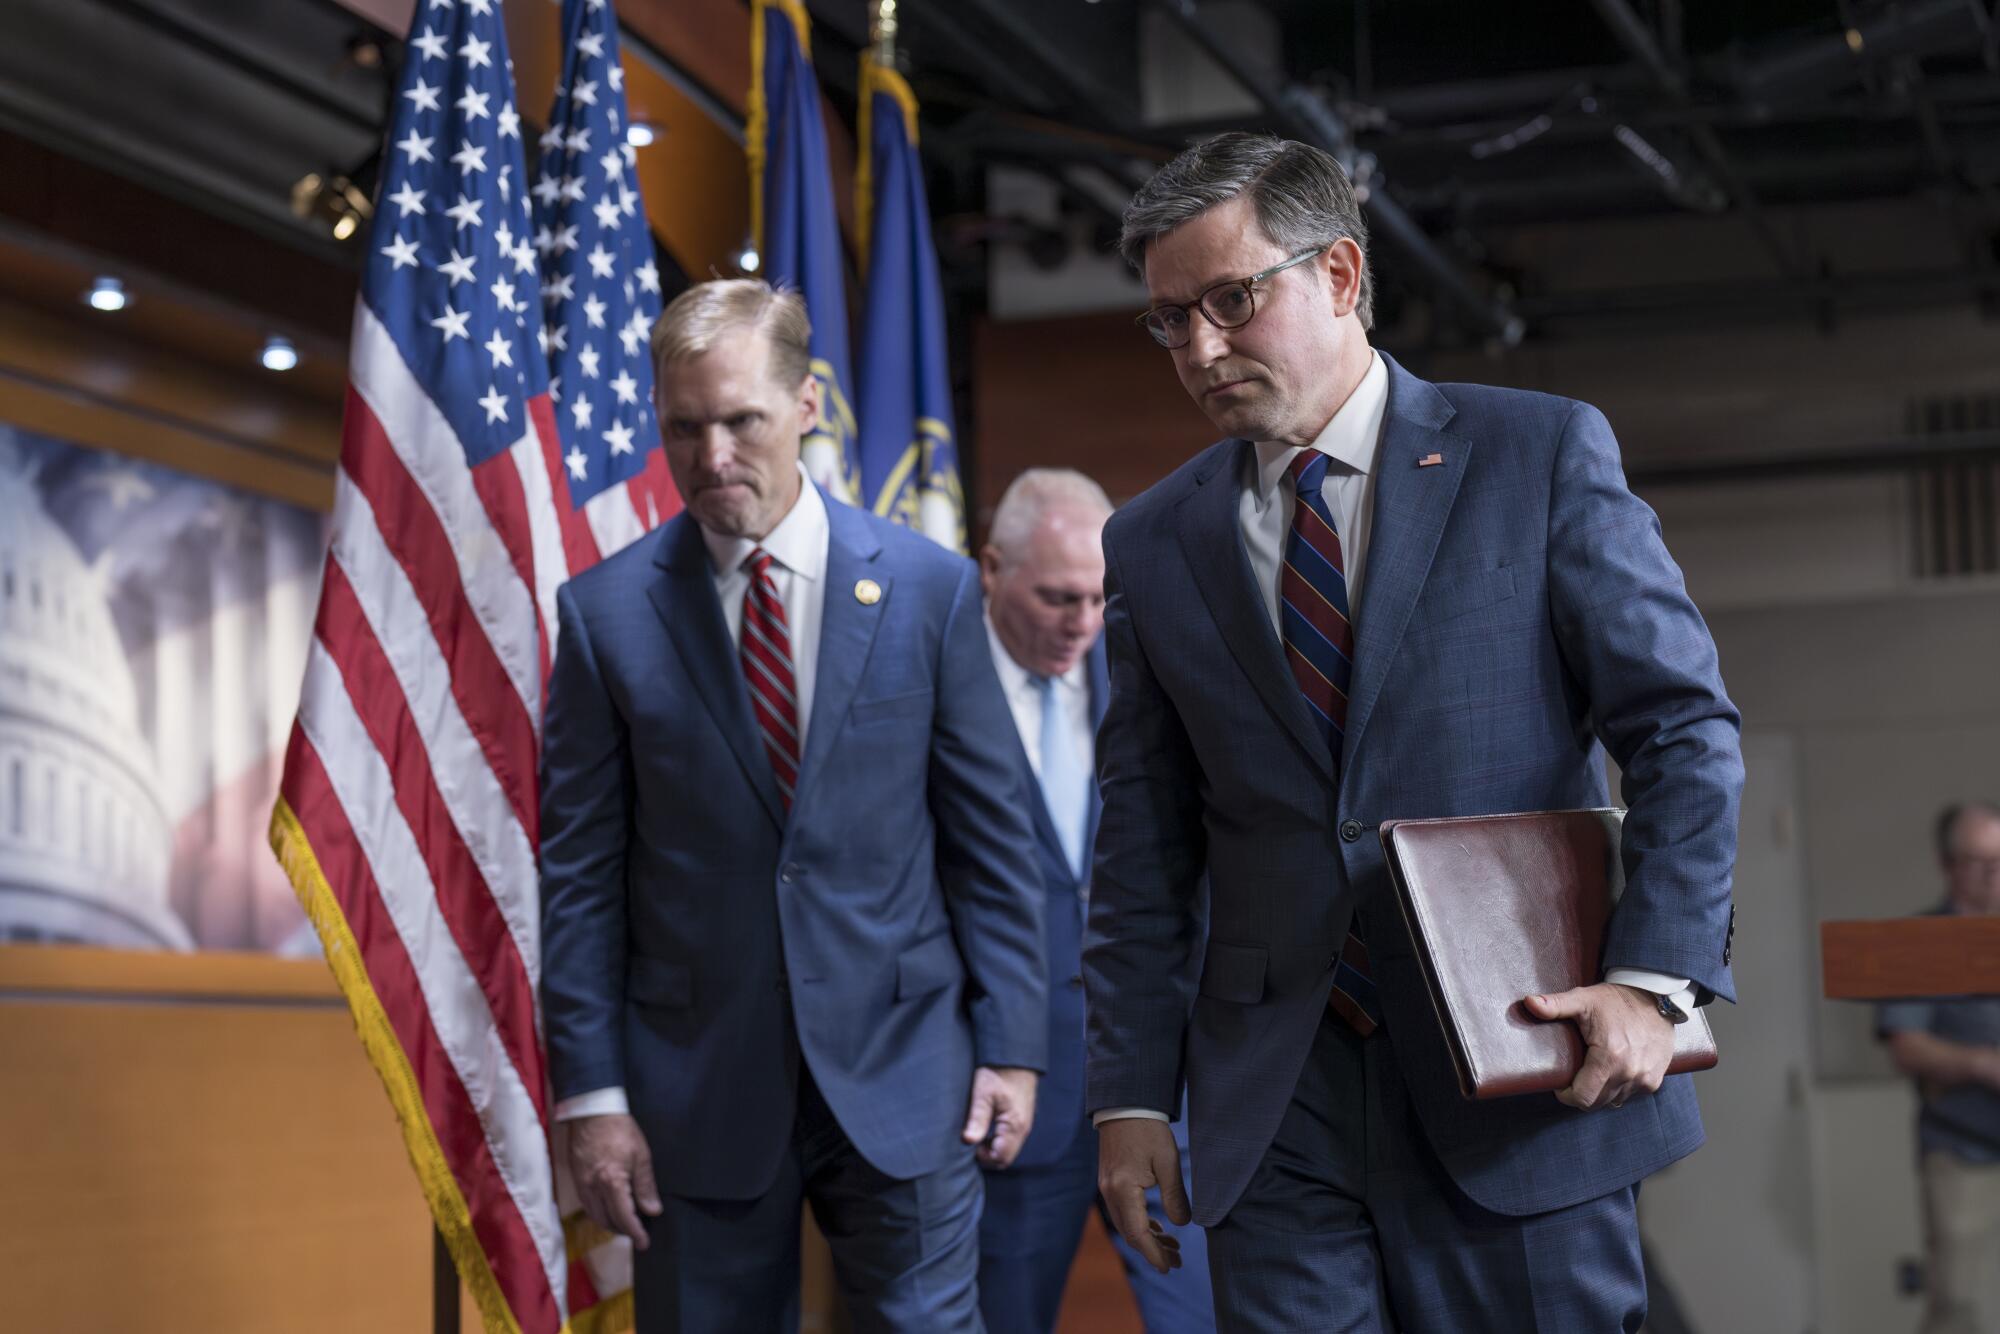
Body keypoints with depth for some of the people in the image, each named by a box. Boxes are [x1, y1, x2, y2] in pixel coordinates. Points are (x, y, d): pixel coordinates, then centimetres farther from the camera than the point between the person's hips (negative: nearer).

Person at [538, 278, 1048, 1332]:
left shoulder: (928, 588, 1)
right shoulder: (606, 611, 0)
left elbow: (991, 835, 4)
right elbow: (579, 872, 1)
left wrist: (1010, 1044, 0)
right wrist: (590, 1090, -3)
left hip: (900, 1076, 0)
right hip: (698, 1085, 0)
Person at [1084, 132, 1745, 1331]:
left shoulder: (1542, 456, 1)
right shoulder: (1152, 545, 9)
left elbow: (1688, 733, -2)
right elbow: (1143, 854, 11)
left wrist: (1657, 975, -14)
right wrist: (1132, 1095, 4)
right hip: (1276, 1121, 2)